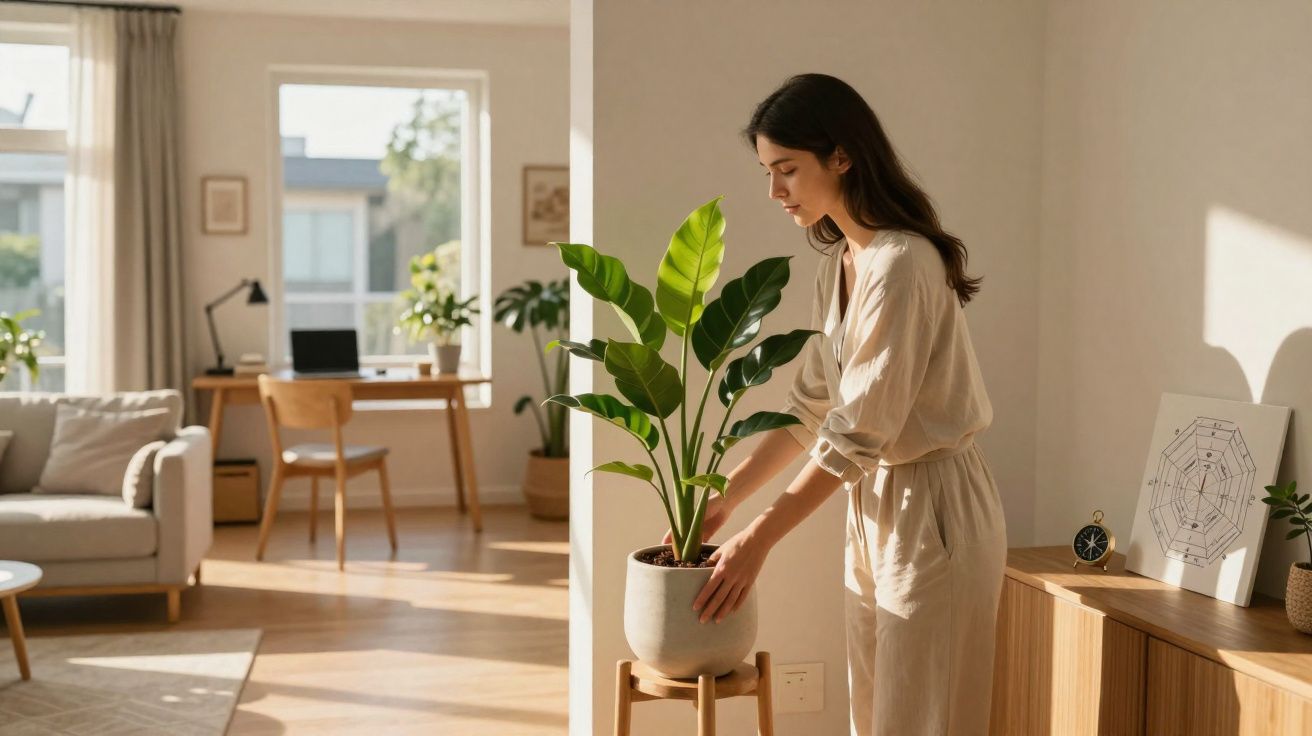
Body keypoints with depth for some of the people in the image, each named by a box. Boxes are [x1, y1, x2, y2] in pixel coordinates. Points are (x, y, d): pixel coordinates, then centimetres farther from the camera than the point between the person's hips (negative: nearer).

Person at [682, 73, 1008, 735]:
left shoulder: (902, 264, -21)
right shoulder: (837, 264, 8)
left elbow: (857, 433, -23)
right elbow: (811, 407, 12)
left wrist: (757, 539, -19)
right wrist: (724, 499, 8)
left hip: (933, 511, -9)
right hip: (871, 507, 9)